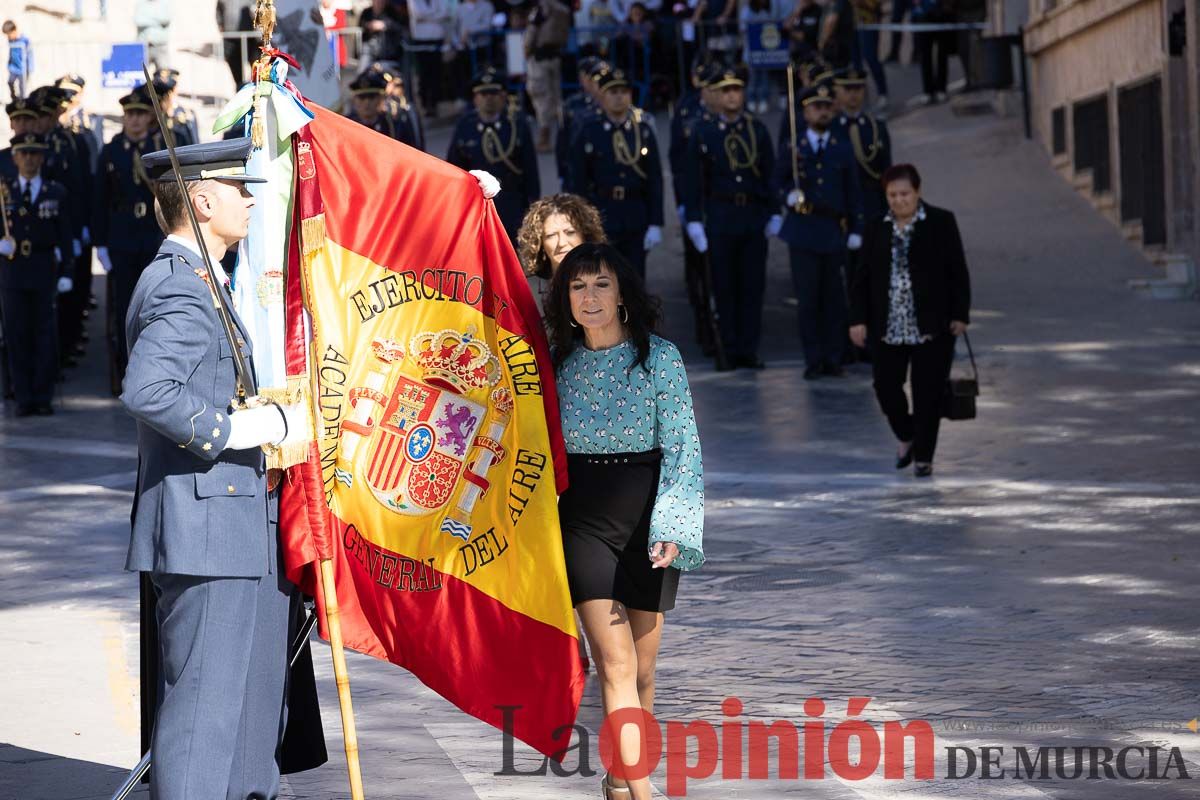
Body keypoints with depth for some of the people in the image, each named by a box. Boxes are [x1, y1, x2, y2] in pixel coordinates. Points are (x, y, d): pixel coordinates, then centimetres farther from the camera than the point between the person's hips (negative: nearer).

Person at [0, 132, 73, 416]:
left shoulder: (56, 192, 6)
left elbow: (64, 236, 6)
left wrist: (65, 272, 0)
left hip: (44, 269, 0)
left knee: (44, 333, 0)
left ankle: (43, 397, 6)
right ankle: (24, 398, 4)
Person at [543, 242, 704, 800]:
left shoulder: (659, 357, -1)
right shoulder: (559, 362, 5)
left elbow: (682, 445, -4)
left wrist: (672, 528, -15)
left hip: (645, 514, 0)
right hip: (582, 519, 0)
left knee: (642, 670, 6)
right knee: (615, 663, -10)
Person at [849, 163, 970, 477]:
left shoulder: (941, 222, -1)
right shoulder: (876, 228, 8)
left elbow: (958, 272, -1)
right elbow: (863, 278, 9)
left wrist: (960, 314, -7)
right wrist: (858, 319, 1)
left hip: (931, 326, -3)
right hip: (887, 327, 3)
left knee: (928, 392, -2)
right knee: (886, 386, 3)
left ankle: (923, 456, 8)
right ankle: (906, 436, 29)